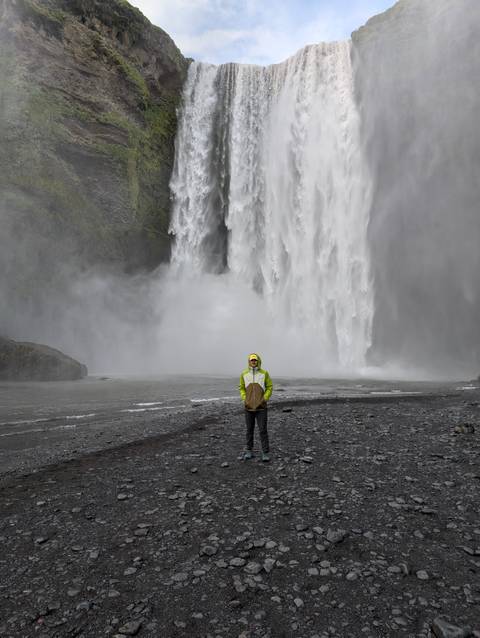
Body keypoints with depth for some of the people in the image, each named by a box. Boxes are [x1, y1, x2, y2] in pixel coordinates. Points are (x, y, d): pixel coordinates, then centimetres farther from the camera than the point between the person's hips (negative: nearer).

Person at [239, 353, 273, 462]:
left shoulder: (264, 373, -3)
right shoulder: (244, 374, 2)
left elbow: (270, 387, 2)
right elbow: (242, 388, 11)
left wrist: (264, 399, -9)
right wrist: (244, 399, -2)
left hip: (261, 407, -2)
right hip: (248, 407, 2)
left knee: (263, 430, -3)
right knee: (249, 430, 11)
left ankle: (266, 453, 5)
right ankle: (249, 451, 23)